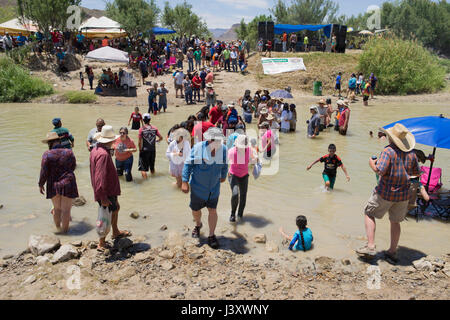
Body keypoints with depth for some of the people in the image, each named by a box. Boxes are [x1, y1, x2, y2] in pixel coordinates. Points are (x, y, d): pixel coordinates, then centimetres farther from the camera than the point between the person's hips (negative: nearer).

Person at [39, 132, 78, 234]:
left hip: (53, 185, 1)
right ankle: (65, 230, 15)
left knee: (57, 208, 18)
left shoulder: (47, 154, -10)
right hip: (68, 184, -1)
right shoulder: (69, 152, -6)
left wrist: (41, 184, 5)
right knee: (66, 209, 7)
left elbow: (44, 172, -8)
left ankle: (58, 228, 33)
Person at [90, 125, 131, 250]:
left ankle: (116, 233, 45)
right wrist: (103, 197, -27)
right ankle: (102, 244, 13)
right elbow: (100, 177, -30)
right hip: (106, 192, -11)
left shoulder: (96, 150, 7)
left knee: (116, 208, 26)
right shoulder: (103, 154, -27)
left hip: (110, 189, 11)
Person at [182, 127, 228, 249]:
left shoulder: (223, 149, -8)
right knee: (195, 209, 13)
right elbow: (188, 164, -10)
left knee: (212, 210, 1)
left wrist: (223, 176, 26)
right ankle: (198, 225, 45)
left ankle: (211, 236, 15)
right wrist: (185, 182, -14)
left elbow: (224, 164, 12)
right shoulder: (198, 147, -17)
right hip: (198, 186, -1)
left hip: (214, 187, 1)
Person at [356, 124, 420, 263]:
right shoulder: (412, 154, 1)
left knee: (369, 214, 12)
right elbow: (416, 173, 12)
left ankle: (370, 247, 4)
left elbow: (380, 171, -26)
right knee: (395, 221, 19)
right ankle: (392, 252, 26)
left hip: (385, 193, -5)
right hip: (403, 194, 5)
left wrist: (372, 163, -7)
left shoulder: (388, 151, -18)